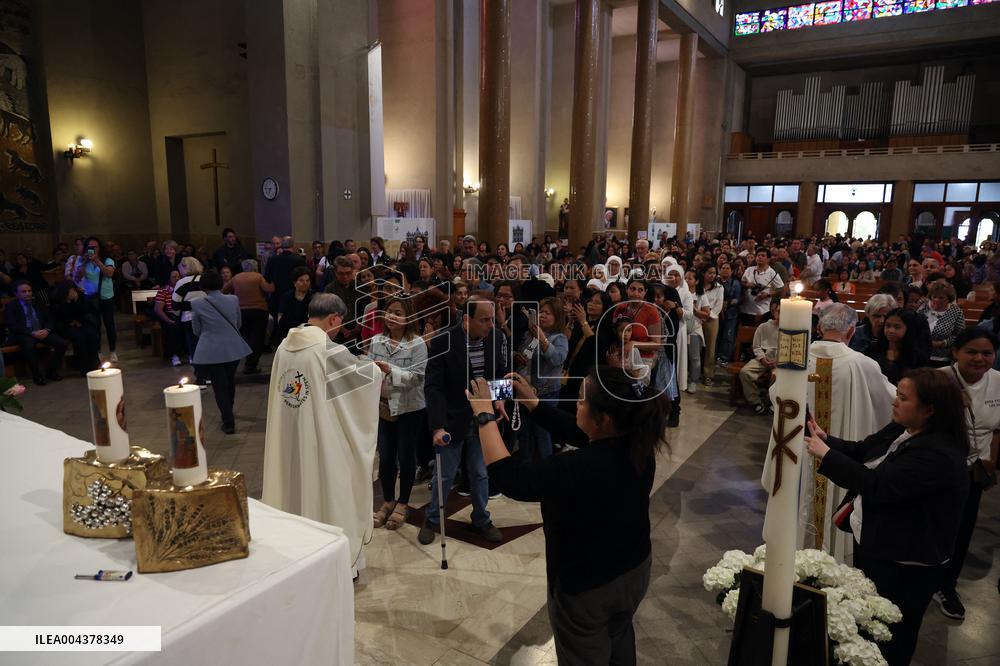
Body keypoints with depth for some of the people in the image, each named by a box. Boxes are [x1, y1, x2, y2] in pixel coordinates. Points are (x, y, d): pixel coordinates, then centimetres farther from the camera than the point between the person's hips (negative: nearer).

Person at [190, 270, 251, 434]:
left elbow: (196, 330, 3)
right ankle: (228, 414, 40)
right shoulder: (233, 300, -4)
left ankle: (228, 422, 4)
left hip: (210, 351, -3)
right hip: (233, 348, 3)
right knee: (230, 382, 22)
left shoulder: (197, 304, -9)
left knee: (219, 386, 6)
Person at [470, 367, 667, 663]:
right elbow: (573, 431, -2)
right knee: (620, 638, 34)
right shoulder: (636, 444, -16)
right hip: (636, 570, 7)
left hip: (587, 588, -6)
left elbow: (511, 481, -31)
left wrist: (484, 415, -25)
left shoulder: (582, 469, -40)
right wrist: (531, 401, -3)